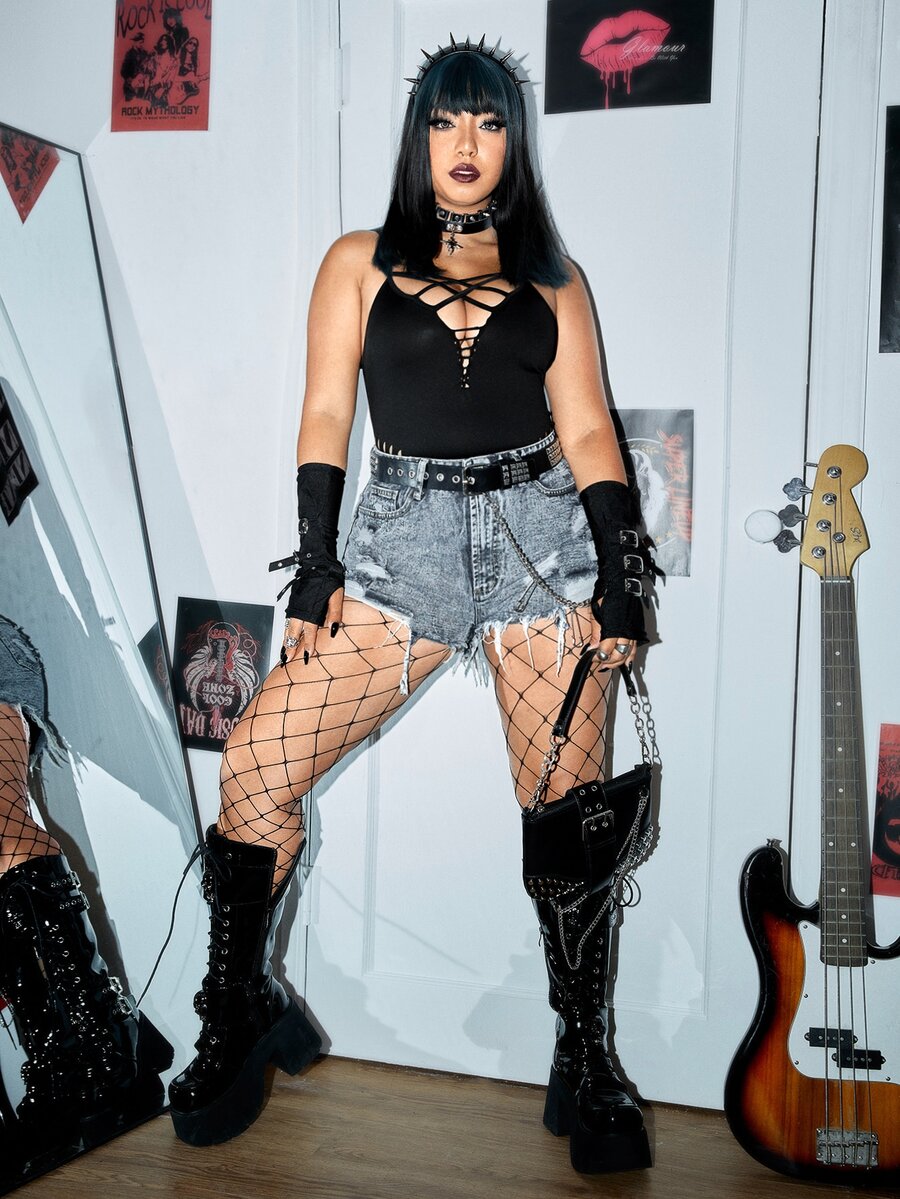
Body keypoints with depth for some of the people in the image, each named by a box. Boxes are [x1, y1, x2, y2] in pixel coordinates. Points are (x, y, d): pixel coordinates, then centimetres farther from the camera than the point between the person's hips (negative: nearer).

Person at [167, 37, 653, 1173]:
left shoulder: (552, 279, 15)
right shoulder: (360, 262, 14)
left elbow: (588, 430, 8)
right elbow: (325, 415, 6)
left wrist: (622, 570, -3)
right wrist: (315, 566, -4)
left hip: (542, 539, 1)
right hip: (401, 543, 0)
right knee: (256, 759, -12)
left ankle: (586, 1062, 14)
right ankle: (238, 1016, 9)